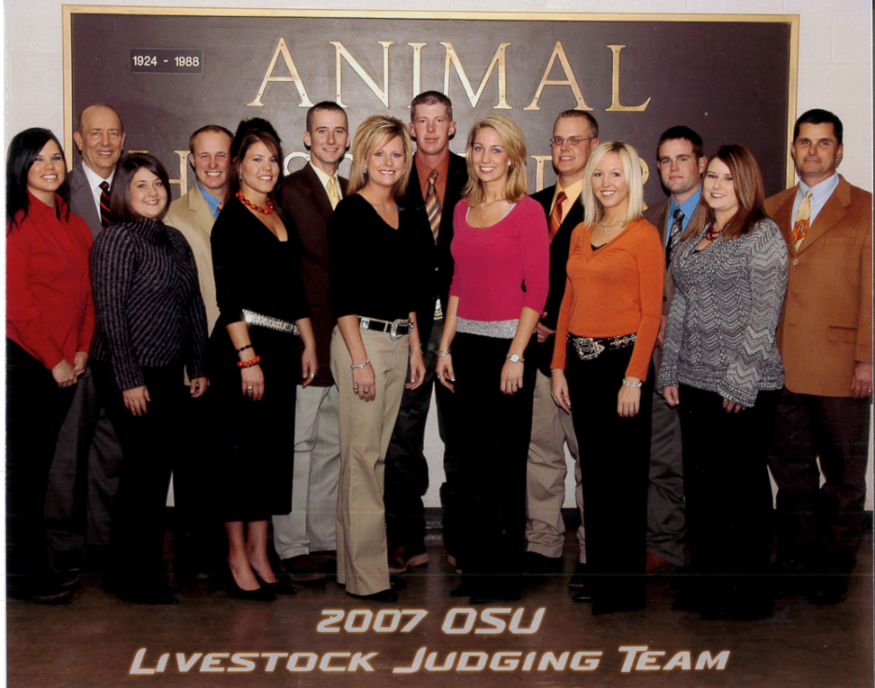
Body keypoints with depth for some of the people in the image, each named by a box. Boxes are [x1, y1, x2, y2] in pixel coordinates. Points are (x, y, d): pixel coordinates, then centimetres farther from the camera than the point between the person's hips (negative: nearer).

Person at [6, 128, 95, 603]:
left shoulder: (75, 225, 13)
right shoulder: (16, 222, -9)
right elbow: (17, 301, -13)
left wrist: (81, 351, 3)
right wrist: (53, 360, -11)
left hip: (63, 364, 7)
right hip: (22, 362, -7)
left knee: (40, 465, 13)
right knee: (21, 467, 0)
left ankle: (35, 567, 21)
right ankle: (22, 573, 9)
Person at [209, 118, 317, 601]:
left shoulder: (281, 218, 16)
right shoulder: (232, 219, -6)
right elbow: (228, 296, -13)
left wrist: (309, 343, 16)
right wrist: (247, 358, -18)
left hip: (279, 347, 8)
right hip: (241, 347, -7)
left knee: (273, 450, 9)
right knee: (239, 449, -2)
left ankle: (259, 556, 18)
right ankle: (238, 559, 8)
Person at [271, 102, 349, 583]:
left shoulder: (351, 193, 17)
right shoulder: (292, 189, -4)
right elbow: (318, 248, -16)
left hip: (343, 335, 7)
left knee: (331, 444, 11)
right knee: (298, 443, -3)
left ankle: (324, 541, 20)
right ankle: (292, 547, 6)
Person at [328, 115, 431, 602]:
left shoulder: (407, 217, 14)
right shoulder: (350, 213, -7)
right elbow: (342, 292, -11)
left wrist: (416, 348, 16)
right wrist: (359, 358, -16)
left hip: (398, 342, 7)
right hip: (360, 338, -7)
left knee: (377, 452, 11)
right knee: (362, 454, -4)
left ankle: (355, 561, 20)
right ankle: (366, 574, 2)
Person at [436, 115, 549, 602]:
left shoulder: (528, 211, -7)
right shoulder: (463, 210, 12)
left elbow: (537, 290, -10)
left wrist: (516, 355, -15)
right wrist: (445, 346, 10)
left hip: (508, 343, -6)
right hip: (467, 343, 6)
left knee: (502, 461, 0)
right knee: (470, 460, 10)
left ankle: (504, 576, 12)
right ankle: (476, 568, 22)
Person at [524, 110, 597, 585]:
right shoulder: (535, 204, 16)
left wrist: (554, 323, -11)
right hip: (535, 347, 6)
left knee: (589, 456, 2)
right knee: (540, 452, 11)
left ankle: (593, 554, 13)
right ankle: (543, 546, 22)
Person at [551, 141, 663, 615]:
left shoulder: (643, 235, -6)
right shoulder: (581, 234, 13)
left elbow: (651, 312, -10)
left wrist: (634, 379, -16)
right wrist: (558, 367, 8)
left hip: (622, 358, -6)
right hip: (581, 362, 6)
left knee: (624, 477, 0)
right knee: (593, 473, 12)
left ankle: (625, 589, 11)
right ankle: (599, 576, 24)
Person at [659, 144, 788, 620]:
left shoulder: (762, 235, -6)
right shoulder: (693, 236, 14)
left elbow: (765, 314, -12)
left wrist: (741, 379, -16)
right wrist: (670, 371, 10)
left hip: (744, 387, -7)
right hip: (695, 380, 7)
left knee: (742, 486, 1)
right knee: (700, 484, 11)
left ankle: (747, 591, 13)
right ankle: (707, 580, 23)